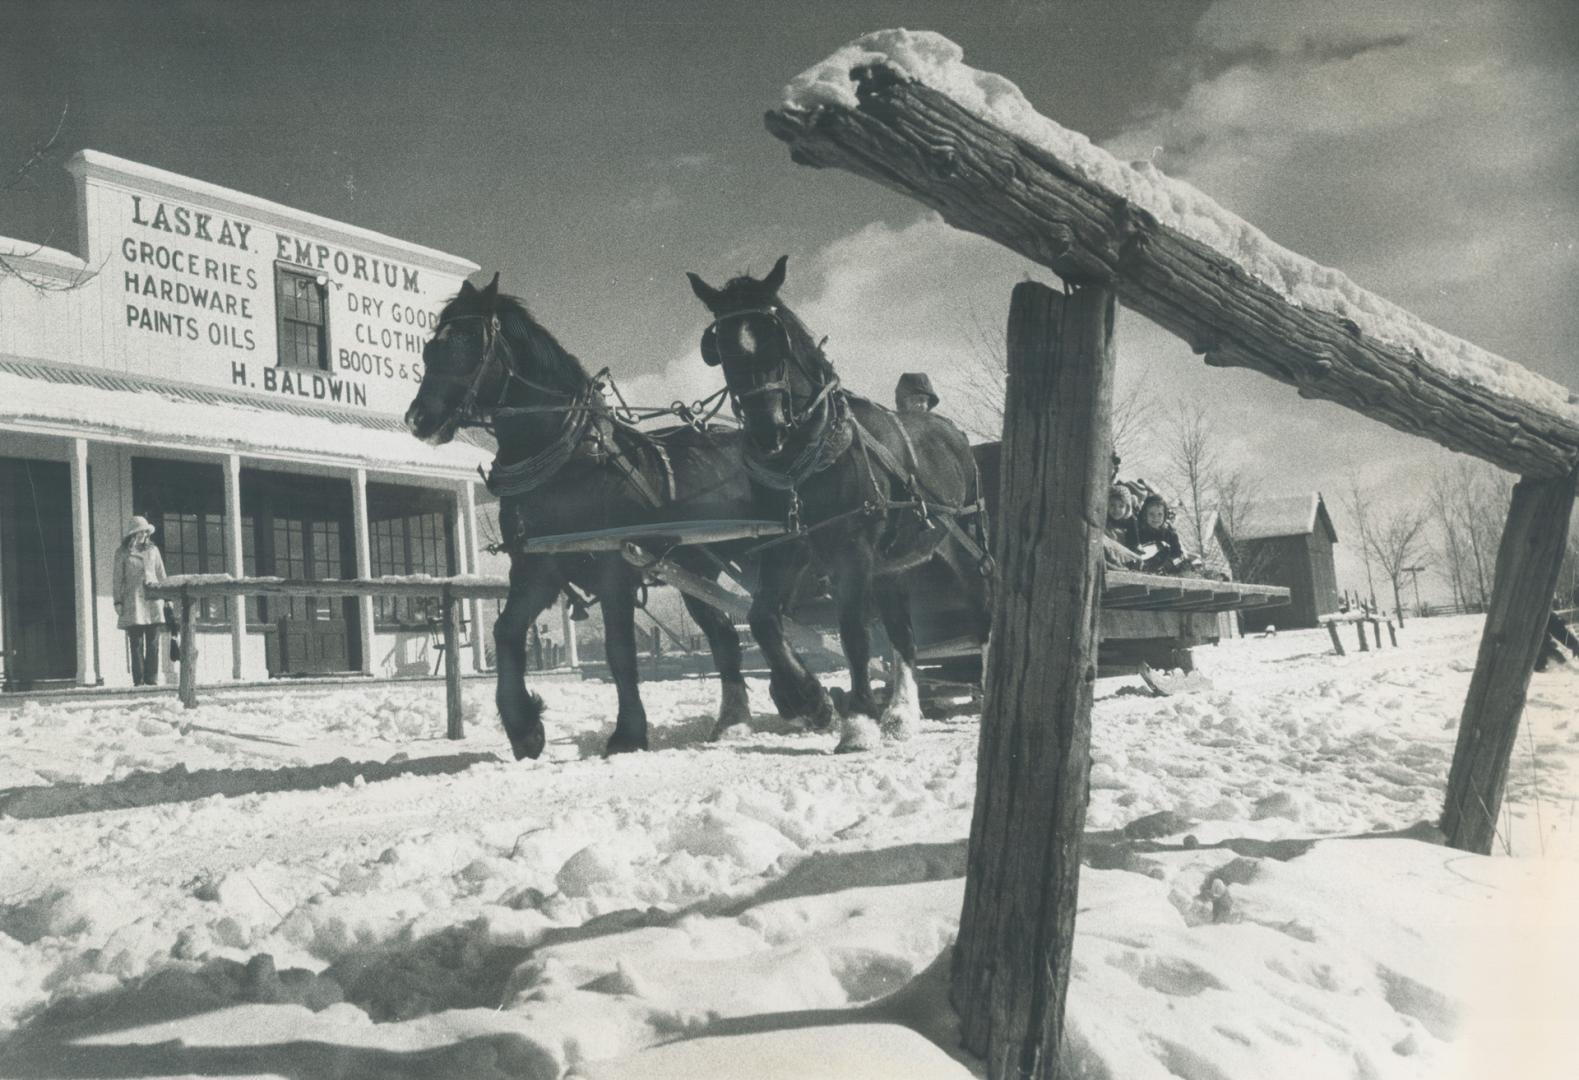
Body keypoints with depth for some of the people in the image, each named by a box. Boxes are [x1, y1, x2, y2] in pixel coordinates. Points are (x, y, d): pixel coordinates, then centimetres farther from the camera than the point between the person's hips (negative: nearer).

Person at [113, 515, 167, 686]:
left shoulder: (152, 550, 13)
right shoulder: (122, 552, 5)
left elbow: (161, 575, 15)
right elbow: (118, 578, 5)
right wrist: (117, 601, 0)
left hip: (152, 598, 2)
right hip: (132, 600, -2)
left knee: (153, 642, -1)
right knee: (137, 643, -4)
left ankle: (151, 679, 1)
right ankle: (138, 680, -2)